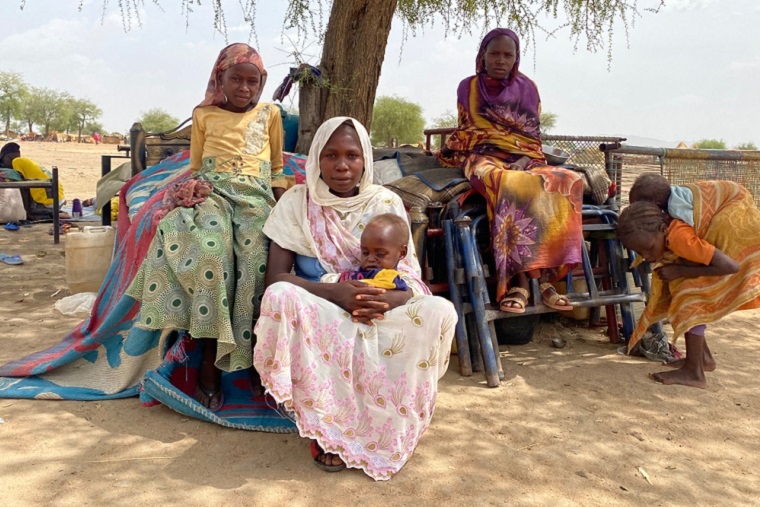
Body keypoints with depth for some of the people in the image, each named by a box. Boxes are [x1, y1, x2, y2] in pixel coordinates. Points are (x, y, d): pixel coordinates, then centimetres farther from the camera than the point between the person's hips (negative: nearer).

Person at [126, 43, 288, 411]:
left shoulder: (269, 114, 16)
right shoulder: (204, 115, 15)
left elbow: (277, 168, 18)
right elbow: (195, 167, 18)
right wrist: (193, 188, -4)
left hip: (257, 198, 1)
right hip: (212, 195, -1)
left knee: (255, 264, -27)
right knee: (211, 250, -31)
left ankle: (257, 364, -15)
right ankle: (209, 366, -22)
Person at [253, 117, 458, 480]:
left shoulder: (386, 202, 0)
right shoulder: (296, 201, -2)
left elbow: (413, 280, -4)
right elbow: (275, 278, -11)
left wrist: (390, 299, -29)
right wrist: (335, 293, -27)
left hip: (379, 318, 1)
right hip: (317, 316, -1)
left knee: (440, 312, -27)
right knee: (280, 298, -35)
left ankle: (387, 425, -12)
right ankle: (325, 423, -19)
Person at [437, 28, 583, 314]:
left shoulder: (527, 88, 13)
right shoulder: (468, 88, 11)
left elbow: (533, 138, 9)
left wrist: (524, 161, -10)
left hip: (523, 161, 3)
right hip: (484, 160, -2)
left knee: (567, 182, -30)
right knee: (512, 186, -39)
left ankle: (543, 276, -33)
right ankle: (521, 279, -40)